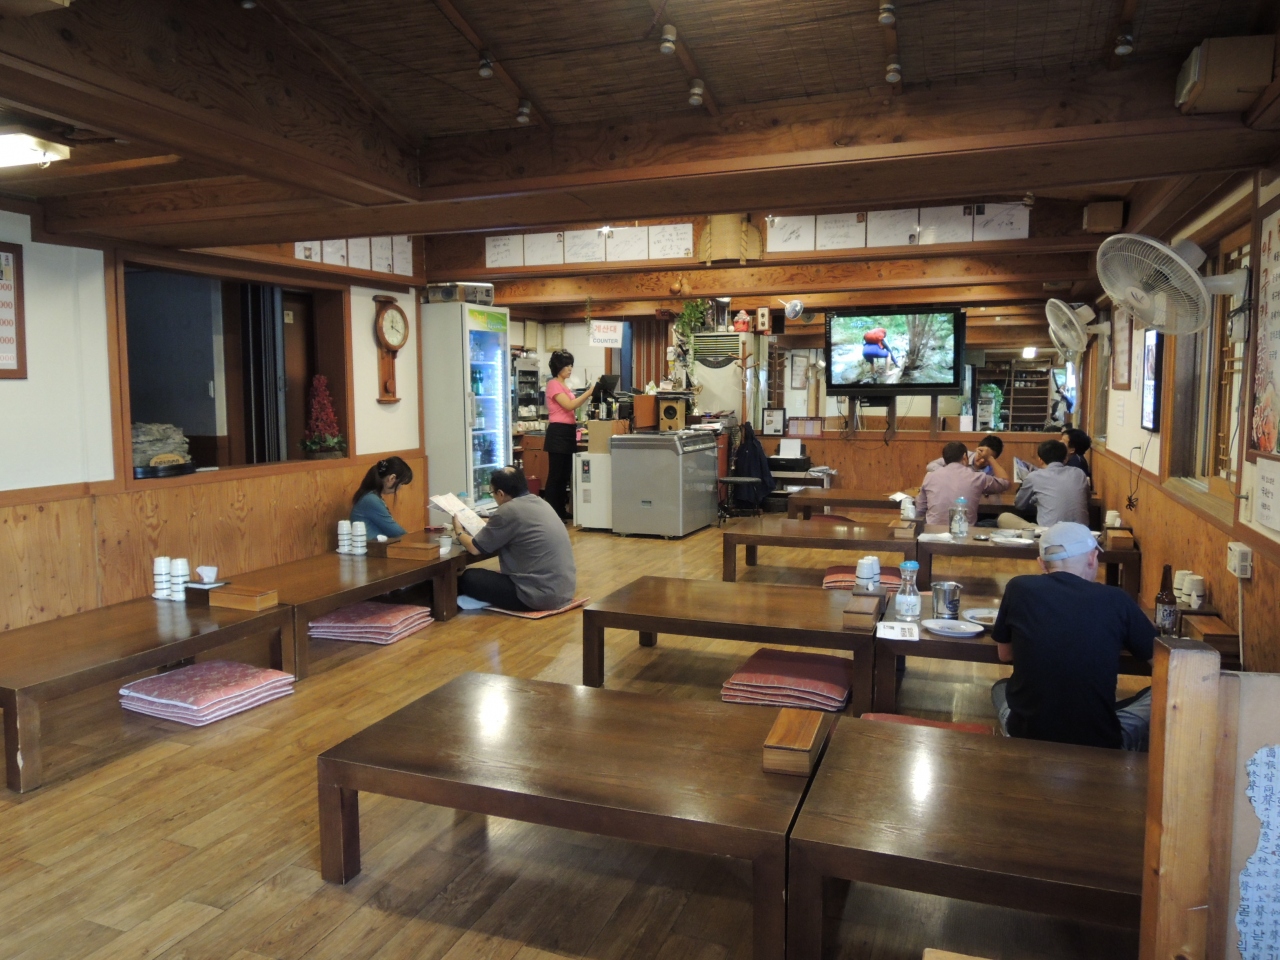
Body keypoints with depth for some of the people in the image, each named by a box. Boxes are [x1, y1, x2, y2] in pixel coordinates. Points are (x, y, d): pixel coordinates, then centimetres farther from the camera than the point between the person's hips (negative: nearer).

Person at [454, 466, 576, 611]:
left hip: (541, 595, -9)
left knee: (469, 578, 6)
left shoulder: (508, 511, -14)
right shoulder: (541, 503, 11)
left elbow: (475, 548, -2)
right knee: (497, 575, 31)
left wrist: (459, 531, 16)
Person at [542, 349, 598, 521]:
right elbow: (569, 405, -21)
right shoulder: (553, 384, -11)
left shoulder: (564, 384, 18)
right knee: (555, 475, -8)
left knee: (565, 474, 12)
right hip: (558, 432, -10)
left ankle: (560, 511, 19)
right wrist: (590, 391, -21)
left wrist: (588, 393, 11)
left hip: (568, 432, 10)